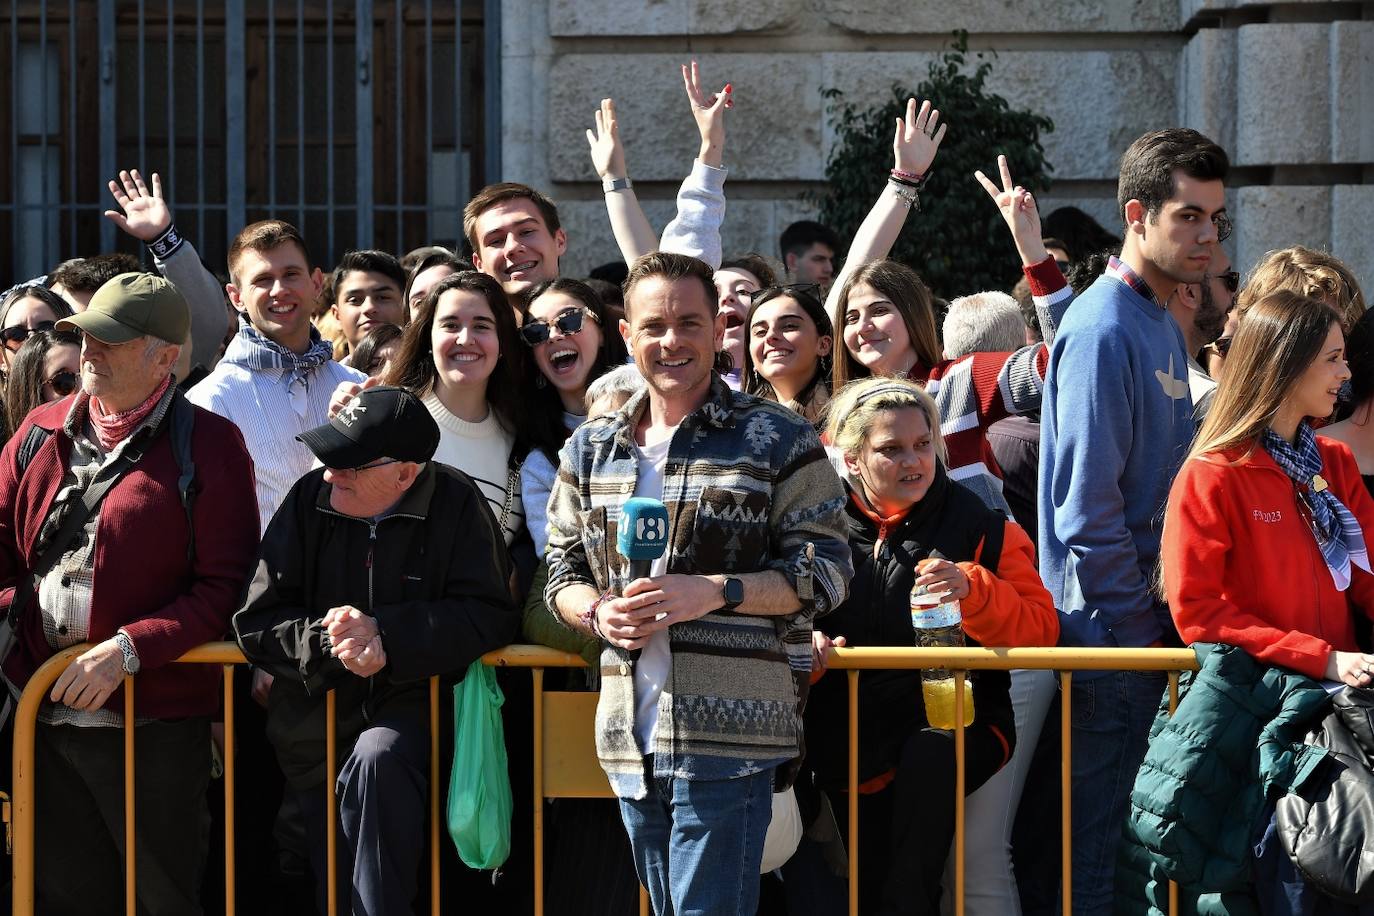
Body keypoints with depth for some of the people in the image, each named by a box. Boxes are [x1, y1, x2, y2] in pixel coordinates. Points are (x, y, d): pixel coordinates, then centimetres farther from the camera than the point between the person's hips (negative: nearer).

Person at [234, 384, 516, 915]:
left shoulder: (455, 504, -9)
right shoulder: (310, 499, -3)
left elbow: (488, 617, -16)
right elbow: (256, 623, -3)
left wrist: (381, 633, -24)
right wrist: (328, 640, -23)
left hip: (410, 709, -4)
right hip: (317, 725, 4)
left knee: (377, 758, -37)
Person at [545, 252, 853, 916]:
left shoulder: (777, 440, 0)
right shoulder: (591, 450, 15)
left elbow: (826, 571, -4)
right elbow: (563, 572, 19)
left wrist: (715, 592, -17)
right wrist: (599, 613, -4)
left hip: (729, 732, -5)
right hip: (630, 737, 5)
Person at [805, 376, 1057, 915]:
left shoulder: (979, 527, 3)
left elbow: (1039, 629, -2)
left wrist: (973, 588, -20)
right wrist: (806, 643, -6)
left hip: (951, 723, -1)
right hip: (854, 729, 2)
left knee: (929, 758, -34)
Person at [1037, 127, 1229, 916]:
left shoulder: (1165, 328, 14)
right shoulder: (1105, 331, -16)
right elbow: (1086, 510, -20)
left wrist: (1165, 620, 14)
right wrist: (1143, 628, -15)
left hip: (1145, 632, 9)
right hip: (1109, 641, -9)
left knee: (1134, 833, 14)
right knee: (1094, 848, -3)